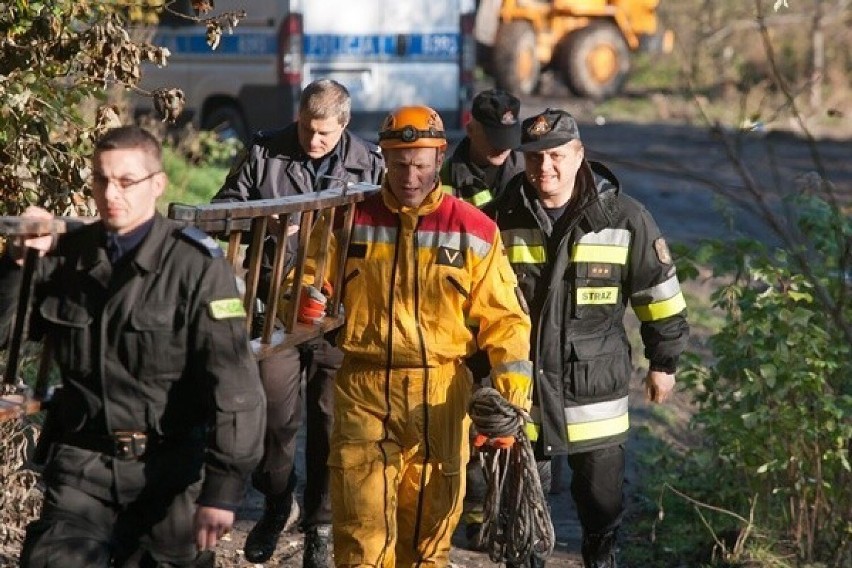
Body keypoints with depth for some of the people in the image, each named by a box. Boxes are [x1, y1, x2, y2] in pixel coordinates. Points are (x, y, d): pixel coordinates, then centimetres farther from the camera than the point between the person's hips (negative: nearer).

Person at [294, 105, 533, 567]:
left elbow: (503, 317, 4)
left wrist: (513, 392, -8)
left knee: (429, 528, 10)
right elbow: (309, 287, 11)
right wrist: (308, 299, -13)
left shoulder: (473, 231, 2)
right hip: (364, 389, 0)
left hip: (441, 393, 0)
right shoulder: (350, 219, 3)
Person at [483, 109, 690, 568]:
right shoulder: (499, 218, -2)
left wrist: (663, 362, 9)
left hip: (595, 390, -1)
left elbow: (659, 292, 5)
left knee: (602, 498, 9)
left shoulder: (623, 218, -6)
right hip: (517, 388, 1)